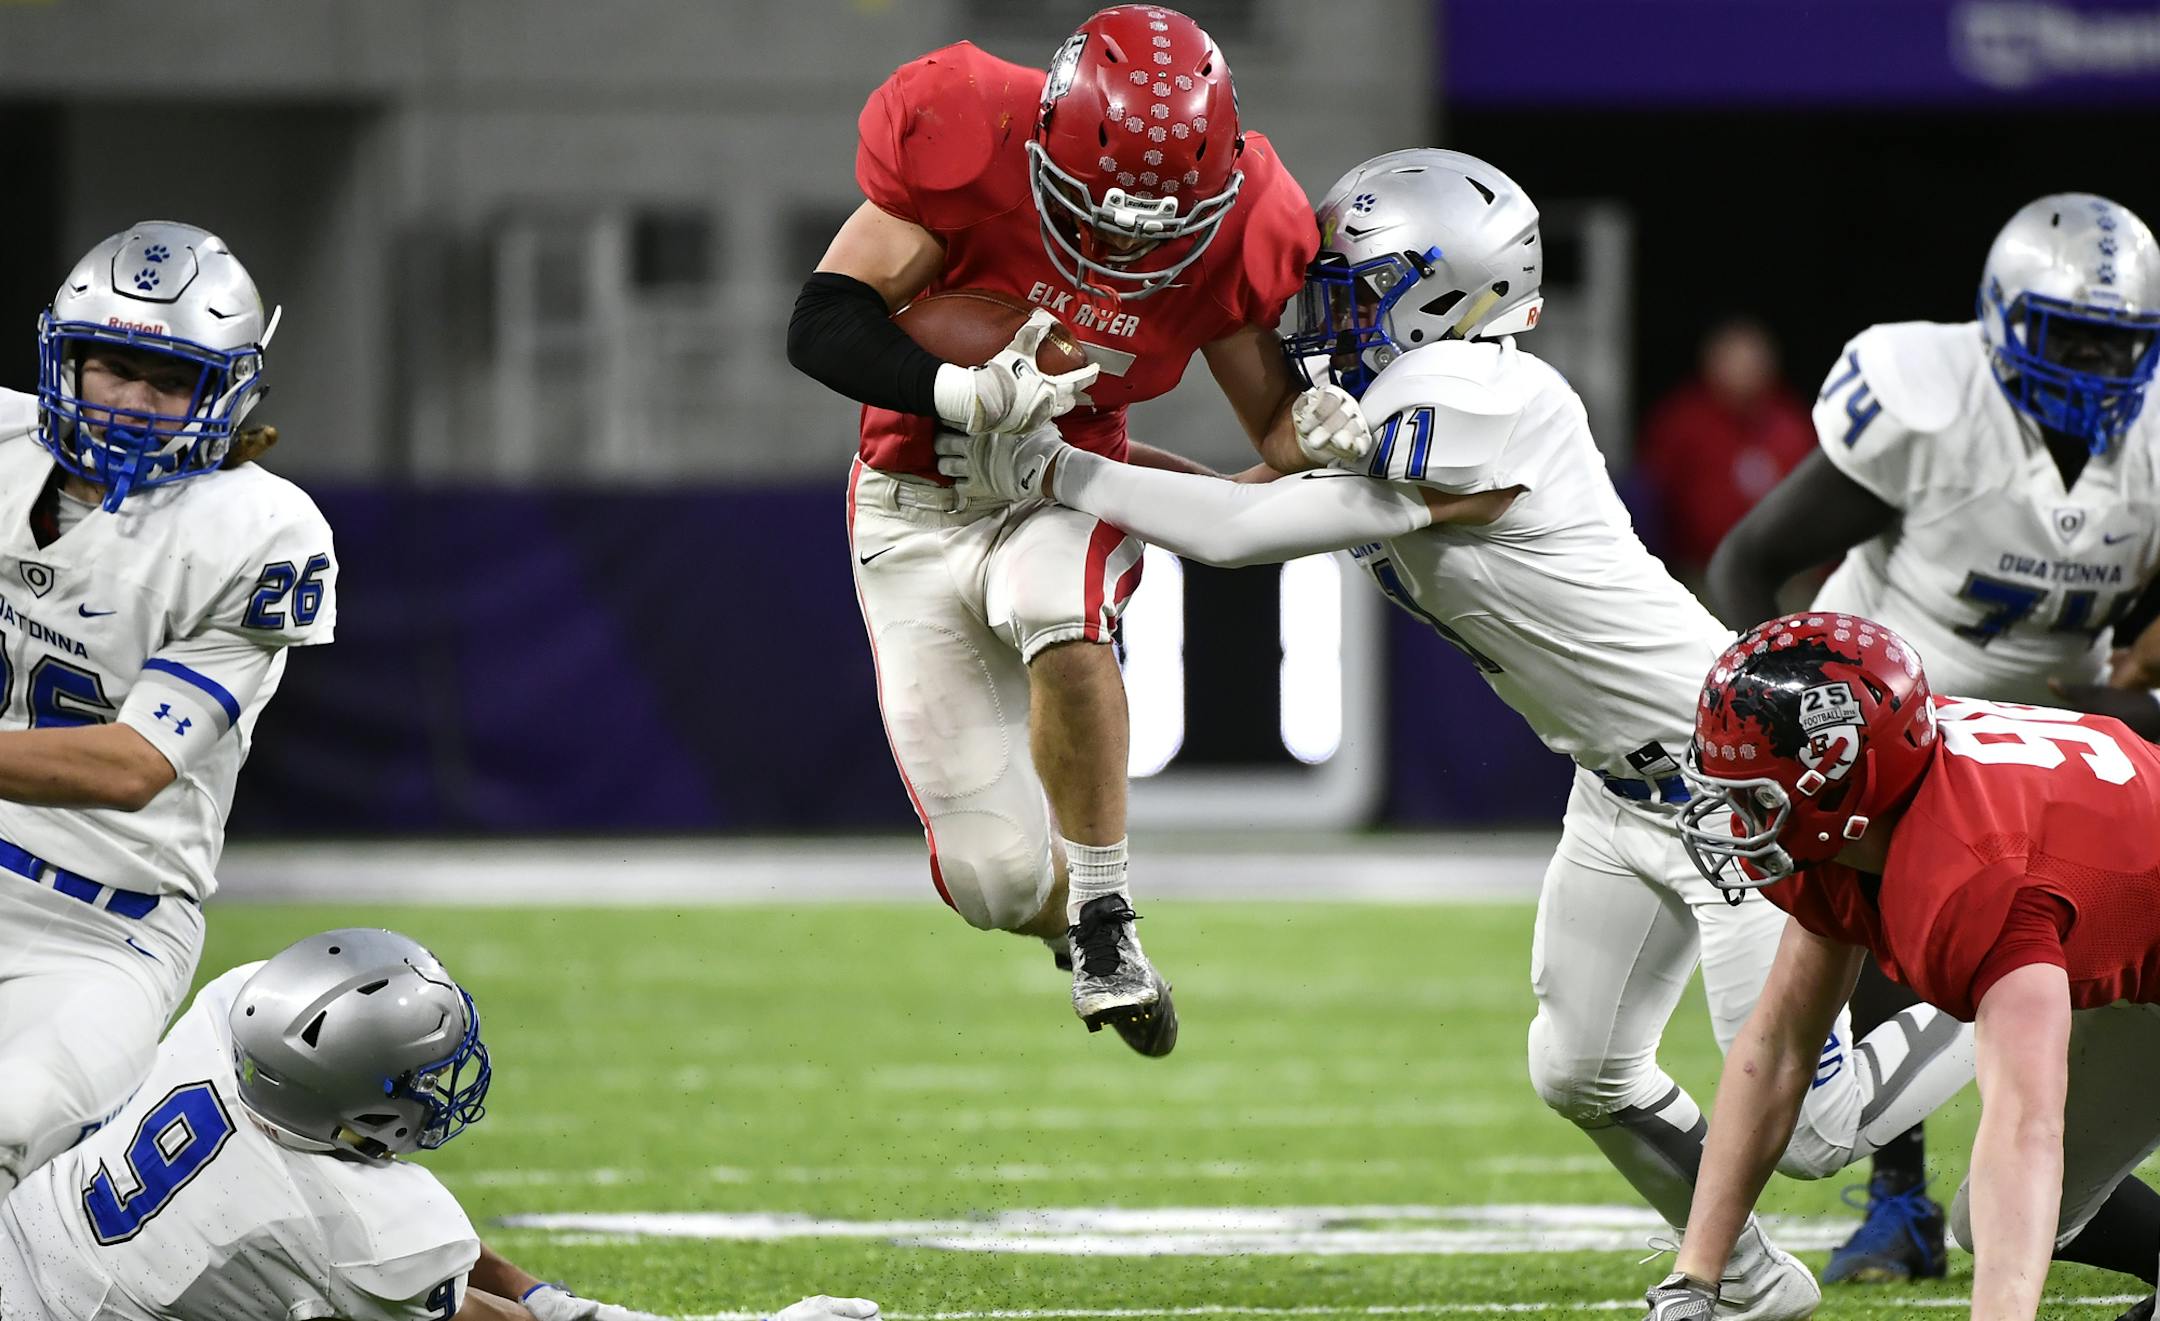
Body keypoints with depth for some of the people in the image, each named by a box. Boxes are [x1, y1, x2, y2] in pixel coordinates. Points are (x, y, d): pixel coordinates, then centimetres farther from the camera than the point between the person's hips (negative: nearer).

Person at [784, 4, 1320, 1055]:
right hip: (917, 512, -1)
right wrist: (960, 393, -41)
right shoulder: (967, 148, -24)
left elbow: (1274, 415, 0)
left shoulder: (1226, 229, -14)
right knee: (994, 880, -5)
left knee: (1059, 615, -39)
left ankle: (1105, 915, -23)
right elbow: (823, 327, -24)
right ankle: (1075, 920, 33)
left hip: (1067, 492, 1)